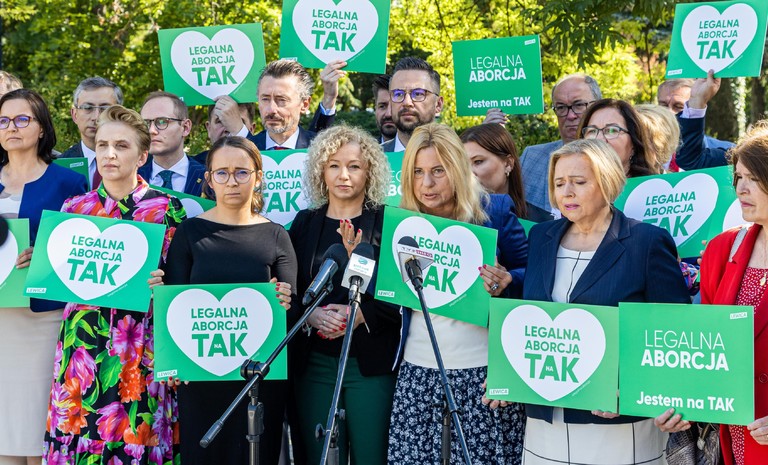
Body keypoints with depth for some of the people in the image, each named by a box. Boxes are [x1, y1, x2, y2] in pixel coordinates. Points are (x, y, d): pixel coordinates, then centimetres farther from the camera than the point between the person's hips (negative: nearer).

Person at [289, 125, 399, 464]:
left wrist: (362, 315, -17)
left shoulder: (388, 222, 1)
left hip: (370, 363, -3)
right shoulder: (305, 223, 10)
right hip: (315, 362, 3)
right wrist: (310, 315, -11)